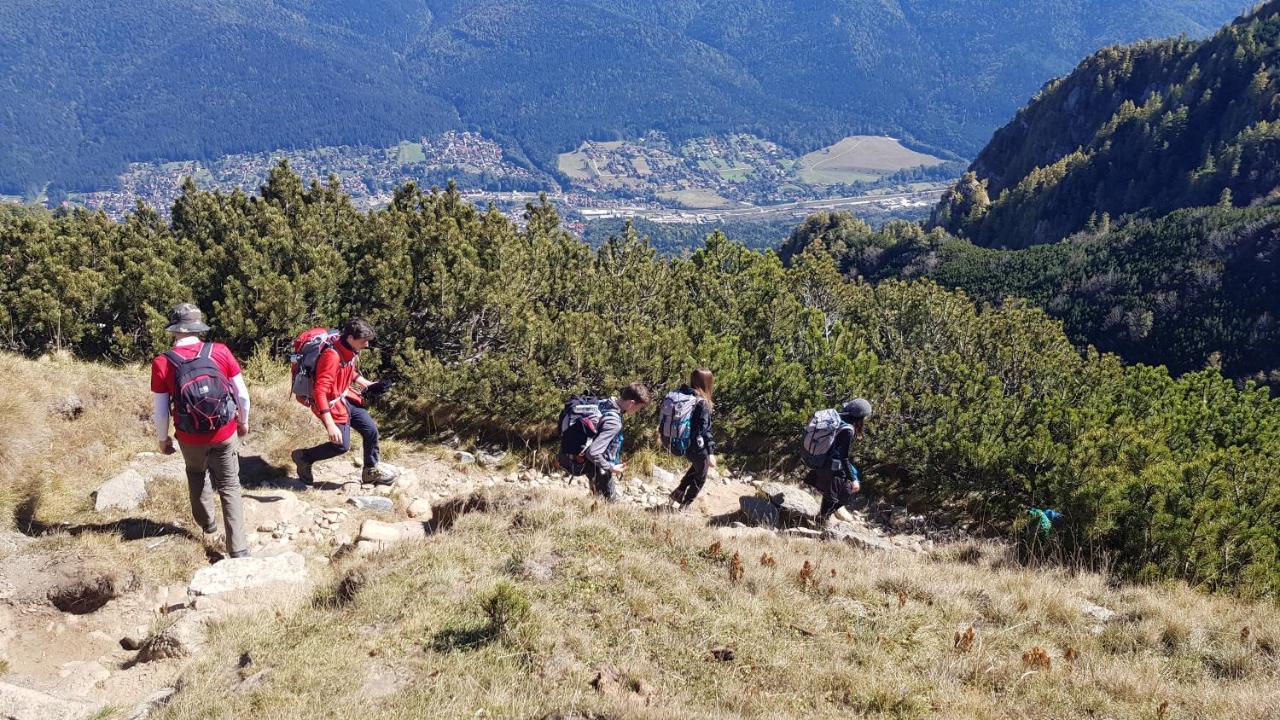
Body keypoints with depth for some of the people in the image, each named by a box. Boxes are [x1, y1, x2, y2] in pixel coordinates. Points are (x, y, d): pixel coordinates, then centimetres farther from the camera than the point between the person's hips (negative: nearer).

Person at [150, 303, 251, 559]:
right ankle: (238, 550, 4)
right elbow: (242, 394, -4)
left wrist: (163, 439, 11)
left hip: (191, 439, 0)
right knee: (230, 487, 9)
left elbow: (161, 411, -7)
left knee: (198, 480, 28)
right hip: (226, 433, 0)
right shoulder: (220, 351, -11)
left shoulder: (162, 363, -12)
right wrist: (243, 422, 13)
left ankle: (209, 529, 44)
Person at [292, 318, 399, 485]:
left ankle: (371, 471, 27)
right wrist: (330, 425, -39)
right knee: (342, 445, -8)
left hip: (346, 398, 9)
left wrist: (368, 385, 8)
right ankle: (304, 456, 15)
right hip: (331, 403, -8)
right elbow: (320, 391, -35)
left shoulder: (350, 351, -3)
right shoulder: (332, 356, -31)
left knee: (371, 430, 8)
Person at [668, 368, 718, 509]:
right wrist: (710, 452, -25)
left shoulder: (680, 394, -2)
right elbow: (705, 429, -26)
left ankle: (678, 493, 30)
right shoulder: (702, 403, -22)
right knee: (700, 478, 18)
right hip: (696, 446, -7)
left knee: (696, 467, 33)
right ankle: (684, 507, 26)